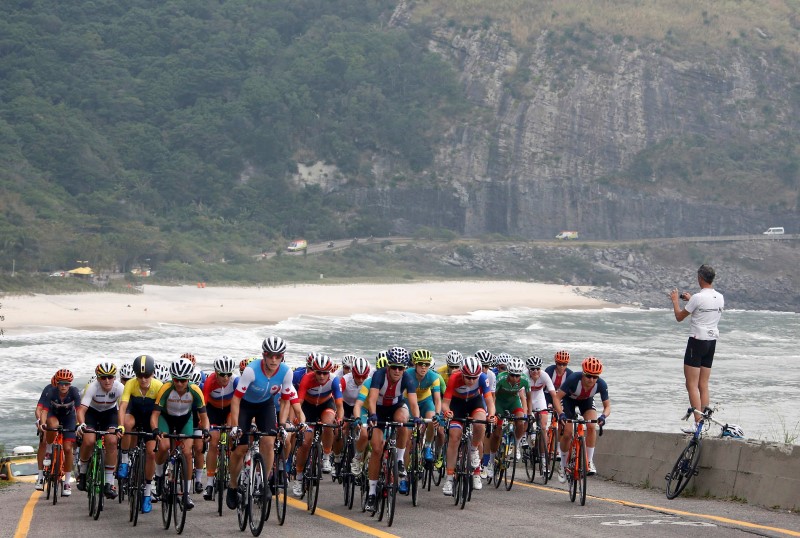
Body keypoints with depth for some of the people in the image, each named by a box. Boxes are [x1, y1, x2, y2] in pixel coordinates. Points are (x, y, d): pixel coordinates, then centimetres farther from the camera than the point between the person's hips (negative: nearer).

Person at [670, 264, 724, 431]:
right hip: (712, 341, 7)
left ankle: (698, 423, -12)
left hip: (697, 341, -7)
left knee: (692, 385, -4)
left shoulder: (698, 298, -17)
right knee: (704, 385, 12)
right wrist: (690, 299, 31)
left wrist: (675, 300, 10)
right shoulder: (720, 298, 4)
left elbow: (679, 317, -6)